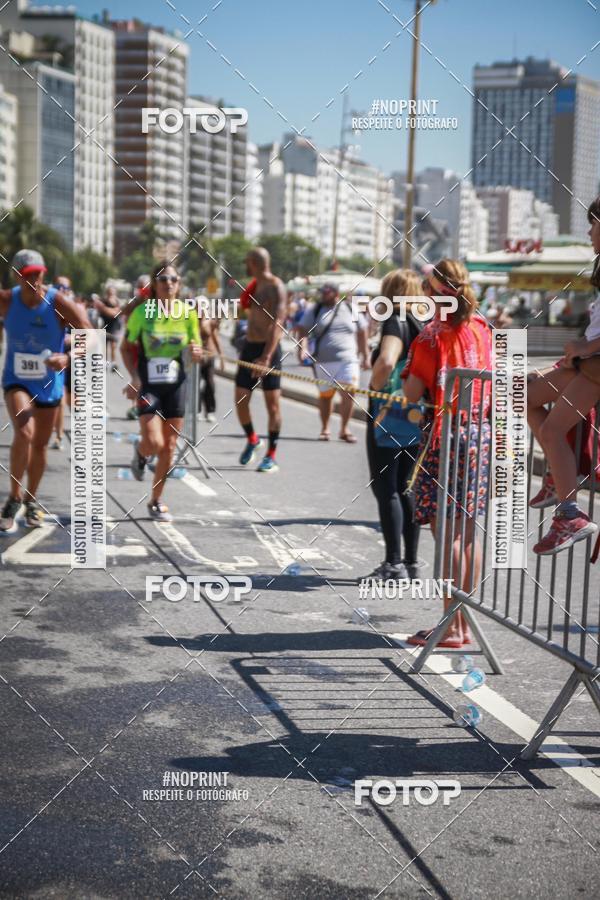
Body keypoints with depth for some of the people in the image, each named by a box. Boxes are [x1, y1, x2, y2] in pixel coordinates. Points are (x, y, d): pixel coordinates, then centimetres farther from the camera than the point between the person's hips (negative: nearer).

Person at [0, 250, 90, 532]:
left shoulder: (60, 304, -17)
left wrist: (68, 358, -37)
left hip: (49, 383, 1)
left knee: (40, 444, 14)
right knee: (24, 433, -25)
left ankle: (31, 501, 36)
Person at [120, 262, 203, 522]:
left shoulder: (188, 314, 0)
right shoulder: (142, 312, -7)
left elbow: (197, 355, 8)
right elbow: (126, 347, 2)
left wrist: (196, 354, -16)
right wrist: (134, 377, -11)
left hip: (175, 384, 3)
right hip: (148, 384, -3)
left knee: (169, 447, 6)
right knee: (154, 444, -16)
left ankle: (156, 501, 22)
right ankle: (140, 453, 23)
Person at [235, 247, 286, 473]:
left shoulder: (275, 286, -12)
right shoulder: (254, 285, 13)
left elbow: (277, 324, -22)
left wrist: (266, 357, -30)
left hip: (268, 349, -7)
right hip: (249, 346, 7)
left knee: (272, 403, -1)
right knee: (240, 401, 6)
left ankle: (271, 456, 5)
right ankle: (252, 440, 29)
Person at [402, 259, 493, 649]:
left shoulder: (433, 334, -11)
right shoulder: (481, 329, 8)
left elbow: (412, 393, -12)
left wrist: (412, 366, 4)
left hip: (446, 435, -7)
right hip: (479, 433, 7)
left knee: (446, 533, -3)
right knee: (468, 531, 11)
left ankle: (452, 627, -1)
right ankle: (464, 621, 18)